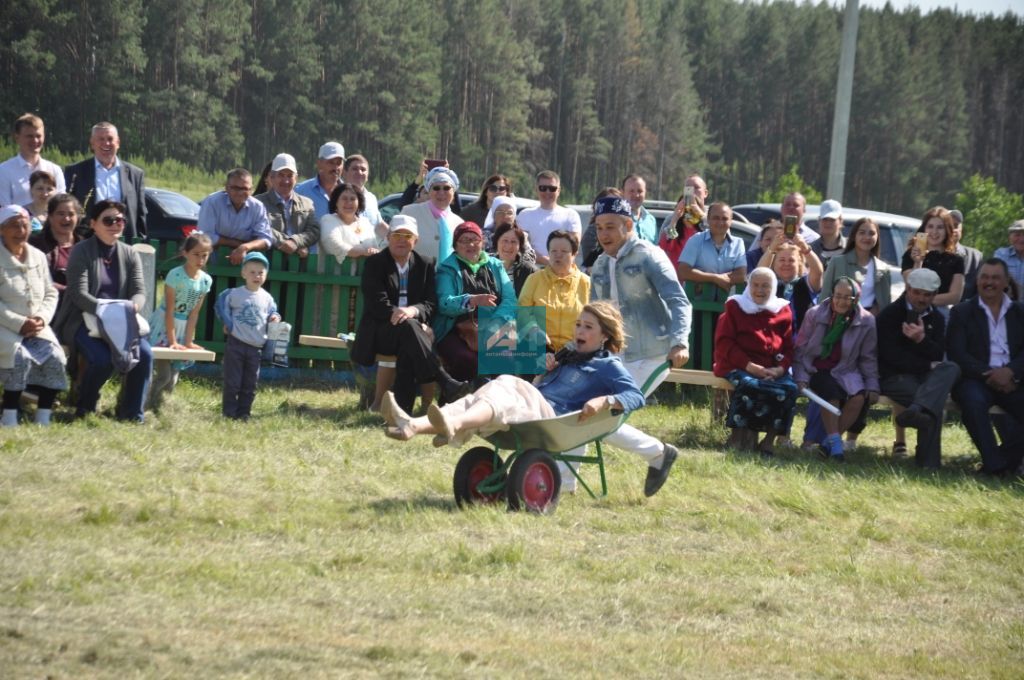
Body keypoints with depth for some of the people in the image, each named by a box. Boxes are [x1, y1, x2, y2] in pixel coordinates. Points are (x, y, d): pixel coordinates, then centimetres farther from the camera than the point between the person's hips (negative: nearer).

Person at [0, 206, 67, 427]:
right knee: (21, 357, -32)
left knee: (55, 357, -21)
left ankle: (43, 419, -15)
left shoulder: (38, 257, 13)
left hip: (36, 327, 5)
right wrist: (19, 324, -20)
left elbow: (51, 293, 15)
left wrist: (42, 318, -6)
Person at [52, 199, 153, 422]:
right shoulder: (81, 252, -5)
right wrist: (104, 309, -29)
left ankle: (132, 415, -11)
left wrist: (132, 306, -23)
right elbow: (79, 294, -14)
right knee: (102, 359, -31)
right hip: (83, 321, -4)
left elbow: (140, 292, 1)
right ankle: (84, 409, -4)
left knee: (145, 354, -23)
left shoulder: (130, 254, 9)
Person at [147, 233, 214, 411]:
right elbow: (169, 311, -17)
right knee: (164, 375, -12)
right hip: (163, 326, -5)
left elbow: (194, 313, -1)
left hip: (182, 328, 5)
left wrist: (188, 341, -4)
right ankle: (150, 407, 0)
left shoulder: (206, 280, -3)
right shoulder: (175, 275, -18)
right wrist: (172, 341, -18)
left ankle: (156, 407, 17)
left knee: (172, 379, 5)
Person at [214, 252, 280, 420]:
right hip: (236, 344, -3)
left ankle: (244, 412, 17)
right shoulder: (234, 294, -5)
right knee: (232, 382, -1)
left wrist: (275, 318, -7)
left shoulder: (267, 298, 4)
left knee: (250, 384, 8)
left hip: (256, 347, 3)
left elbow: (272, 312, 15)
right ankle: (229, 413, 6)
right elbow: (221, 305, 3)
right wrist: (228, 323, -5)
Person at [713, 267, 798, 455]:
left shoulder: (783, 311, 14)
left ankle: (769, 440, -19)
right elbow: (724, 343, -3)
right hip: (738, 367, -3)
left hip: (772, 370, 3)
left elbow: (788, 347, 11)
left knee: (789, 389, -26)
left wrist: (780, 369, -12)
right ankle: (739, 437, -25)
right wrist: (749, 365, -15)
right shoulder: (735, 307, 7)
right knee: (749, 386, -36)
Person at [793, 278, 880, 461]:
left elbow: (868, 358, 7)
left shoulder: (866, 321, 0)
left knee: (859, 397, -29)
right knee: (831, 391, -35)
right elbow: (801, 349, 2)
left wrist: (872, 386, -2)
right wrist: (801, 378, -8)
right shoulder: (815, 315, -2)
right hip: (817, 369, -2)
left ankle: (830, 440, -18)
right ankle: (835, 441, -27)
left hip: (845, 370, 2)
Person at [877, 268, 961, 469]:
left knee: (951, 369, -31)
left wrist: (922, 339, -20)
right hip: (894, 376, -5)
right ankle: (928, 460, -35)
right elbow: (891, 355, -12)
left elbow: (937, 356, 1)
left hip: (925, 374, 5)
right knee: (934, 402, -32)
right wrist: (927, 365, -11)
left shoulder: (936, 318, 13)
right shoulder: (889, 315, -3)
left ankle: (917, 410, -55)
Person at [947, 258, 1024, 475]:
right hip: (976, 379, -2)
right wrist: (988, 374, -15)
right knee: (973, 400, -35)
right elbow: (956, 353, -2)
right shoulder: (962, 312, 11)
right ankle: (993, 463, -30)